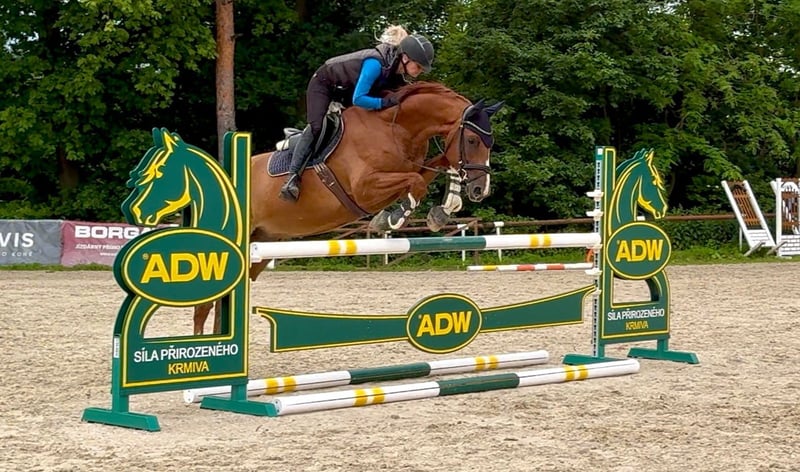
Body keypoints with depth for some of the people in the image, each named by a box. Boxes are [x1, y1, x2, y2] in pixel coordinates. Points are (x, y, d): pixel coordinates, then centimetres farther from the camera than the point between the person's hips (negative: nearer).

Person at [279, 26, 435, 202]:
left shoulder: (396, 72, -12)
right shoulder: (376, 64, -36)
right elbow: (358, 99, -39)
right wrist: (387, 102, -43)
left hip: (346, 90, 9)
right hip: (323, 85, -9)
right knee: (316, 127, -24)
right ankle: (293, 176, -29)